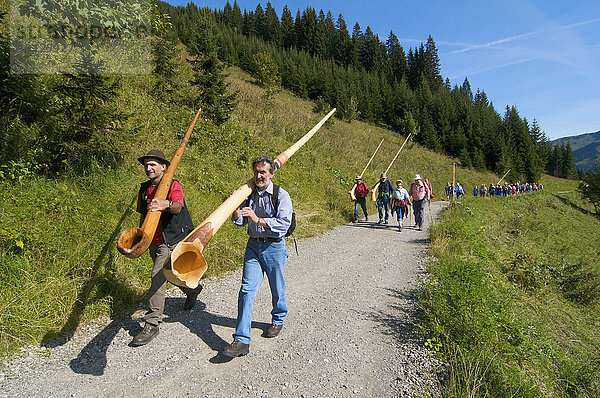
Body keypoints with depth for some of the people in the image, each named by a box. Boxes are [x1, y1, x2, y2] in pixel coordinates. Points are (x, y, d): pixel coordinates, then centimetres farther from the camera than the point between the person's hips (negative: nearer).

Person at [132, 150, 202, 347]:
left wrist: (167, 204, -56)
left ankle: (152, 325, -4)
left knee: (158, 276, -15)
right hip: (153, 242, 8)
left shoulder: (173, 185, -13)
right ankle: (193, 289, 50)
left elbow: (178, 207, -34)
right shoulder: (144, 189, 8)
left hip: (171, 241, -7)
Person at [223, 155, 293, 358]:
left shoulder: (281, 195, -9)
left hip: (274, 247, -3)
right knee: (247, 290, -4)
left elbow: (284, 224, -19)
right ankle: (241, 340, 1)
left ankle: (278, 320, 41)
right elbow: (239, 222, 9)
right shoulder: (249, 193, 6)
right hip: (253, 245, 4)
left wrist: (258, 220, -29)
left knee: (277, 288, 12)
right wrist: (236, 209, -12)